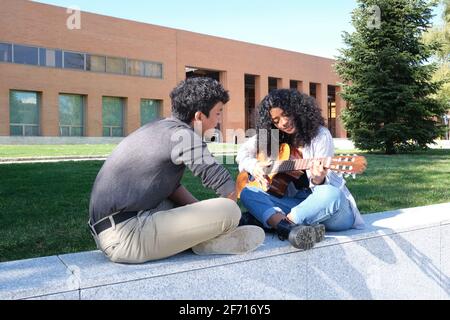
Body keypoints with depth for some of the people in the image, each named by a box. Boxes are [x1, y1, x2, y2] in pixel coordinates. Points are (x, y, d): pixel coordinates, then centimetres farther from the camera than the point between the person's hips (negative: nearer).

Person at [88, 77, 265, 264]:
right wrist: (227, 212, 11)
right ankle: (206, 243, 10)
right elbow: (223, 183, -10)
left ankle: (201, 238, 9)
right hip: (126, 236, -10)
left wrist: (205, 213, 11)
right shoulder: (182, 134, -12)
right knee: (230, 211, -15)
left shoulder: (159, 129, 16)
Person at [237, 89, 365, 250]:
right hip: (295, 202, 4)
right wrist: (253, 166, -8)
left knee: (330, 195, -40)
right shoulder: (271, 137, 7)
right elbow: (242, 152, 13)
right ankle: (292, 228, -44)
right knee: (247, 192, -18)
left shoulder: (320, 134, -6)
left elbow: (325, 183, -11)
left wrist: (318, 180, -35)